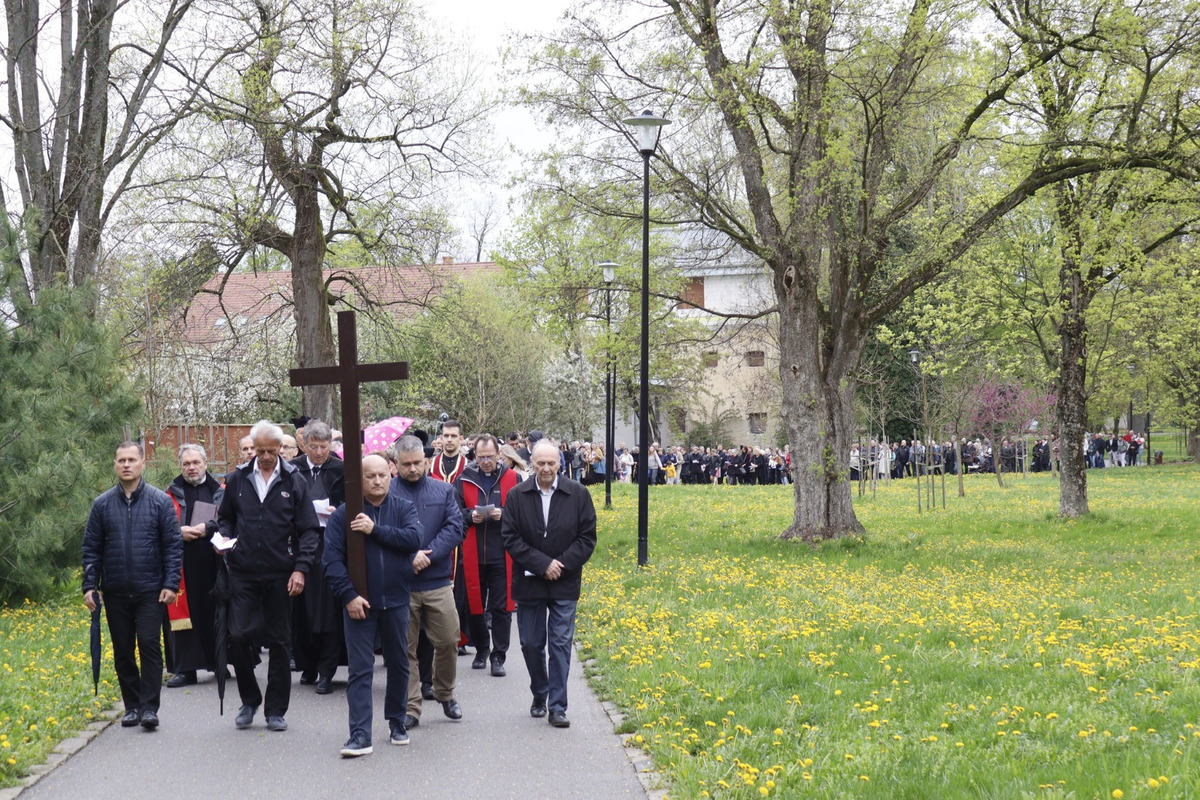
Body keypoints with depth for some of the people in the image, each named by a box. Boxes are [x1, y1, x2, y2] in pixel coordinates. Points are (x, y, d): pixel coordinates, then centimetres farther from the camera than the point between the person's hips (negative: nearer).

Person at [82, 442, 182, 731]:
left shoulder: (160, 501, -1)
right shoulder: (102, 504, 5)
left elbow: (173, 545, -2)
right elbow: (91, 548, 7)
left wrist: (171, 584, -9)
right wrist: (90, 585, 0)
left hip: (150, 591, -3)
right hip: (115, 593, 3)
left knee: (149, 646, -7)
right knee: (122, 651, 8)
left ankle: (149, 707, -3)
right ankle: (131, 707, 17)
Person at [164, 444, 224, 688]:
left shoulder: (219, 491, 9)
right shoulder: (172, 493, 10)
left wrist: (207, 528, -15)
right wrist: (179, 531, -11)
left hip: (212, 564, 0)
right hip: (183, 565, 0)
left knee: (215, 613, 4)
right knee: (184, 614, -1)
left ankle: (218, 663, 15)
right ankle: (185, 670, 3)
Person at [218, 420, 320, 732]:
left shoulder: (294, 481, 1)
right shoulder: (237, 479, 6)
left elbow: (309, 529, 1)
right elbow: (225, 518, 19)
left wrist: (300, 569, -9)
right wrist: (226, 541, -2)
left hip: (280, 575, -1)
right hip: (244, 574, 1)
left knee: (280, 642, 5)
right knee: (239, 637, -5)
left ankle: (276, 709, 14)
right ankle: (249, 700, 16)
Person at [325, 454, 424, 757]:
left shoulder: (404, 509, 3)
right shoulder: (344, 514, -3)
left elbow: (414, 538, -16)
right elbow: (332, 559, -8)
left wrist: (376, 530, -21)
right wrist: (348, 595, -16)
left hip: (396, 601, 2)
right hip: (359, 603, -2)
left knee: (399, 665, 13)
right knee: (360, 670, -3)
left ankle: (396, 721, 30)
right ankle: (360, 734, -4)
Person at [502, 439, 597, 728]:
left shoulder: (578, 494, -2)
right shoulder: (517, 496, -3)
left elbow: (587, 538, -1)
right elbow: (511, 538, -5)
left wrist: (562, 565, -12)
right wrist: (542, 564, -14)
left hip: (564, 585, -1)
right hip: (529, 583, 1)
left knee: (561, 645, -2)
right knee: (531, 644, 9)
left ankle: (558, 707, 2)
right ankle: (539, 695, 30)